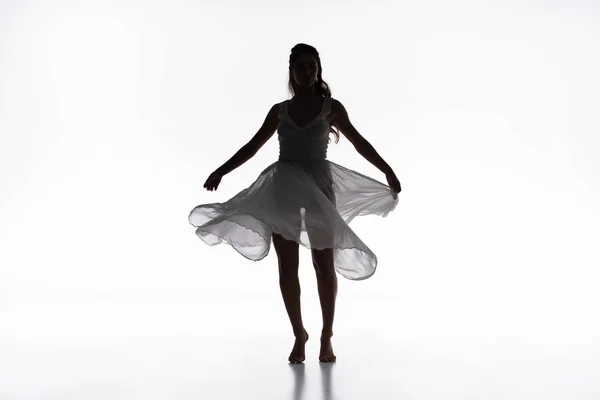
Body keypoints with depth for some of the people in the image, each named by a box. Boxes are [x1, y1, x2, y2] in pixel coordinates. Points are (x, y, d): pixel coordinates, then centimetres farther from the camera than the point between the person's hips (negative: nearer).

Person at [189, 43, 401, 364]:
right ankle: (299, 335, 15)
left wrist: (387, 170, -4)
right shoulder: (279, 110, 9)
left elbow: (359, 142, 4)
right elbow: (252, 146, 15)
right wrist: (221, 170, 12)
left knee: (324, 264, -2)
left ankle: (326, 337, 11)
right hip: (284, 187, 2)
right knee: (287, 266, 1)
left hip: (318, 184, -2)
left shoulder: (331, 107, 2)